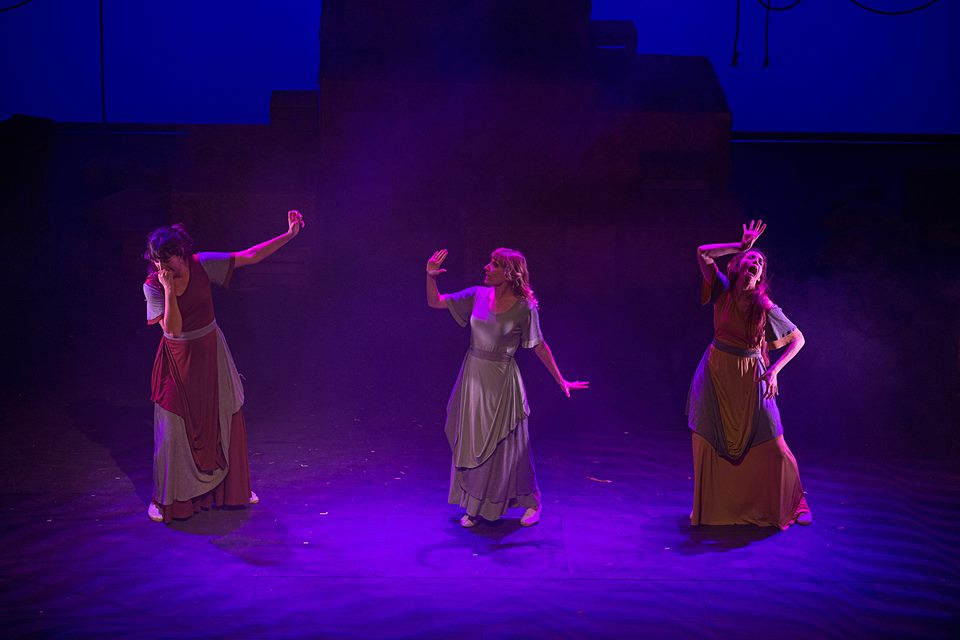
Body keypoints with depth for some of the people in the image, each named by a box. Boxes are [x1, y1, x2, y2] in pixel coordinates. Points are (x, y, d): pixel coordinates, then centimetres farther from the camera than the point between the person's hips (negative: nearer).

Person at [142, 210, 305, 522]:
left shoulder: (202, 265, -13)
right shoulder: (152, 286, -17)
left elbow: (251, 255, -11)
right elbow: (173, 329, -25)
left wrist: (290, 234, -17)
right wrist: (169, 290, -33)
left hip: (211, 353, 3)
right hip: (178, 360, -2)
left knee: (226, 421, 12)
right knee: (174, 429, 3)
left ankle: (233, 488, 32)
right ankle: (166, 499, 22)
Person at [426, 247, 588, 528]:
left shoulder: (524, 308, -13)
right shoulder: (477, 295, -3)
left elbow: (540, 347, -5)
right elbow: (435, 302, 2)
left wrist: (562, 381, -2)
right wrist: (430, 276, -16)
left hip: (501, 382, -4)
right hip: (473, 378, 4)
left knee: (504, 445, 6)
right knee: (471, 443, 11)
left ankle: (531, 502, 28)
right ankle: (475, 506, 26)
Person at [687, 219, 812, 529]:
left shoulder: (766, 308, -12)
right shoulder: (723, 291, -6)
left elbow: (798, 339, -4)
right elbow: (702, 253, -11)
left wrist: (774, 370, -15)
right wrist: (742, 246, -10)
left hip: (750, 378, -2)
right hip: (716, 374, 2)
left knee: (772, 445, -1)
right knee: (707, 442, 6)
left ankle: (793, 505, 18)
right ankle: (712, 507, 23)